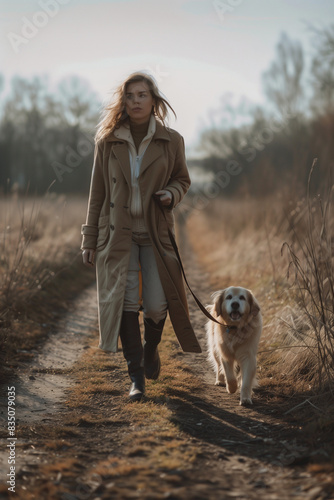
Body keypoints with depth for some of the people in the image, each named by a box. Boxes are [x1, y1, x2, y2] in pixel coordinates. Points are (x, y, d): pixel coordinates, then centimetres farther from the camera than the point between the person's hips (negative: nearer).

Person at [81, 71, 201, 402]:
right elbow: (97, 192, 6)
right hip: (117, 234, 0)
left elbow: (182, 179, 14)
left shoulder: (171, 141, 1)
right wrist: (89, 240, 5)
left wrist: (172, 194, -11)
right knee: (126, 303, -3)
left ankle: (151, 348, 31)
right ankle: (136, 377, 7)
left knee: (157, 304, -4)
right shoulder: (107, 142, 2)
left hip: (156, 234, 0)